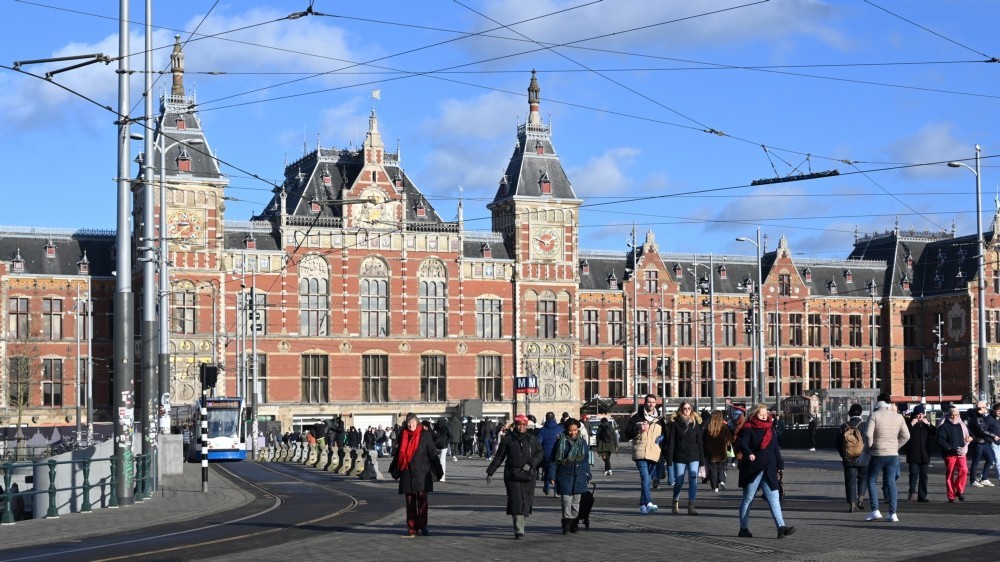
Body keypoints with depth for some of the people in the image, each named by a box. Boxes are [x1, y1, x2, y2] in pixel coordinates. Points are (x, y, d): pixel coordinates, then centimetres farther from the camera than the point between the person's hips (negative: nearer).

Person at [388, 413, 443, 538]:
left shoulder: (425, 435, -1)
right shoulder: (403, 435, 9)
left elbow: (432, 454, -2)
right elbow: (398, 453, 19)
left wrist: (438, 470, -4)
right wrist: (394, 470, 22)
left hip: (421, 473, -3)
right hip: (407, 473, 3)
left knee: (422, 501, -1)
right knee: (410, 503, 5)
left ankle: (422, 527, 8)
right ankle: (411, 529, 8)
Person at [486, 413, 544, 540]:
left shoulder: (532, 439, 10)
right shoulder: (508, 439, 5)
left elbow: (539, 453, 7)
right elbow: (499, 457, 8)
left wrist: (530, 464, -11)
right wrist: (490, 472, 7)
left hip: (528, 475, 2)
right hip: (512, 475, -2)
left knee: (526, 502, 3)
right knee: (516, 501, -12)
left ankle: (519, 528, 22)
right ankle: (519, 531, -14)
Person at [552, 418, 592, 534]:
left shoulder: (582, 442, 8)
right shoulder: (561, 441, 0)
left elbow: (586, 460, 15)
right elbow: (554, 459, 2)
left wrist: (588, 476, 16)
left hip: (579, 476, 3)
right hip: (564, 475, -3)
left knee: (576, 501, 7)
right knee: (566, 499, -11)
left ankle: (574, 524, 14)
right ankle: (566, 523, -11)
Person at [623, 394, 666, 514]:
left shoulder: (660, 419, 16)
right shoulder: (636, 417, 7)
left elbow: (665, 434, 27)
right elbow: (627, 434, 5)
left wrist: (661, 438, 4)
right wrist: (639, 430, -11)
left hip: (654, 454, 4)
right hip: (640, 453, -4)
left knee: (646, 479, 9)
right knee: (645, 478, -18)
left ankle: (642, 504, 16)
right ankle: (648, 503, -29)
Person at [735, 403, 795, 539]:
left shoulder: (771, 429, 14)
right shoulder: (748, 429, -6)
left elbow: (776, 449, 20)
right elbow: (742, 443, -21)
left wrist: (780, 465, 16)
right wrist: (749, 453, -40)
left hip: (768, 470, 5)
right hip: (752, 470, -5)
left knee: (774, 499, -4)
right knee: (748, 499, 5)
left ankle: (781, 527, -12)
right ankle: (743, 528, 13)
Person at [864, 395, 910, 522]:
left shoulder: (874, 415, -9)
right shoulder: (898, 417, 6)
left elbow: (868, 434, -17)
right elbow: (906, 436, 10)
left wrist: (870, 445, 0)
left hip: (878, 454, -4)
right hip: (893, 455, 4)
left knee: (872, 481, 10)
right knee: (891, 483, 7)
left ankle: (875, 510, 0)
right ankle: (892, 513, 3)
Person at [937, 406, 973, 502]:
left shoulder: (961, 425, 14)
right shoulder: (944, 426, -3)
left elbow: (967, 436, 30)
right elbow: (940, 440, -11)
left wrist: (970, 438, 5)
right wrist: (950, 448, -20)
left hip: (960, 453, 3)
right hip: (949, 454, -3)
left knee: (964, 470, -18)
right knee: (950, 474, 0)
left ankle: (959, 490, -1)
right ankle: (951, 497, 8)